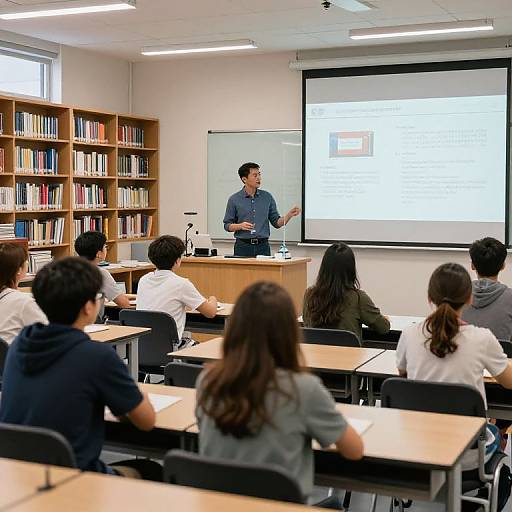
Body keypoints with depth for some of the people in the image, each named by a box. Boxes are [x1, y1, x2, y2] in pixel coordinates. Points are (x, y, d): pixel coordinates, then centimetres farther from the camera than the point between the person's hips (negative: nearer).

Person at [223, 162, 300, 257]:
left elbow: (276, 222, 7)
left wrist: (289, 215, -10)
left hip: (263, 246, 2)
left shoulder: (267, 197, 6)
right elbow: (227, 225, 4)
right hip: (243, 246, -2)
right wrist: (240, 226, -15)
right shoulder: (234, 199, 1)